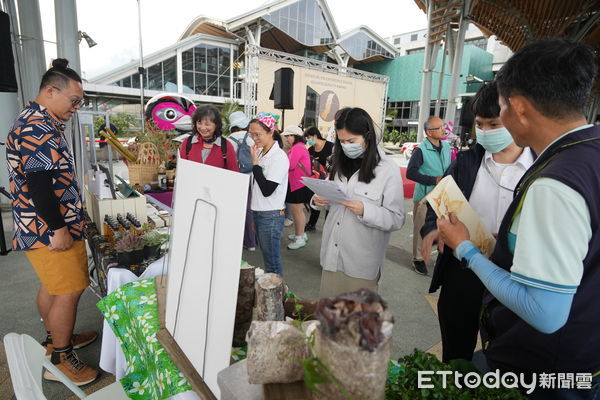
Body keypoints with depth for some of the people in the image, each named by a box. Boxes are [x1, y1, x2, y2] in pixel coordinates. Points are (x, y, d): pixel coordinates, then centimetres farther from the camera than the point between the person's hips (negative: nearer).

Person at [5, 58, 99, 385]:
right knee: (69, 291, -2)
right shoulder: (39, 127, -20)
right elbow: (38, 182, -26)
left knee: (51, 285, 20)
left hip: (41, 226, 11)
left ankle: (56, 338, 37)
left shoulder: (37, 121, 15)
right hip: (49, 229, -11)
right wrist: (58, 228, -22)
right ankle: (60, 361, 13)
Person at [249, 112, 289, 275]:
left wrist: (255, 163, -18)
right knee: (265, 254, 20)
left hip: (271, 216, -8)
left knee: (272, 259, 1)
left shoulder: (279, 157, -17)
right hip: (258, 212, 8)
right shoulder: (260, 152, 7)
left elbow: (267, 190, -21)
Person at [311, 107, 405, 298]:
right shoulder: (341, 164, 7)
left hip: (361, 261, -4)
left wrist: (365, 211, -26)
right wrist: (319, 201, -4)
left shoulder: (388, 170, -9)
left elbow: (397, 219, -11)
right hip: (331, 254, 5)